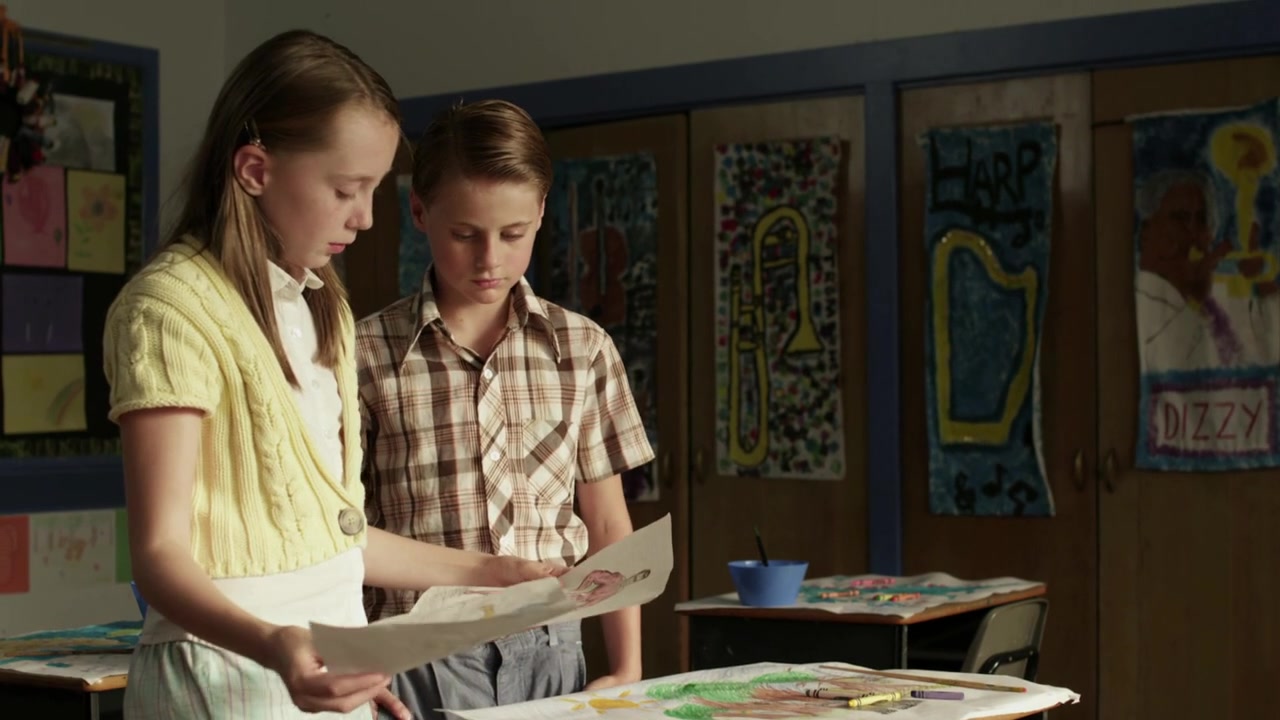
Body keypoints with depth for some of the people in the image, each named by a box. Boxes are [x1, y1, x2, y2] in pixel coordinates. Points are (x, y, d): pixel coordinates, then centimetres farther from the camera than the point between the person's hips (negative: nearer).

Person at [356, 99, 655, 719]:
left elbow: (607, 523, 9)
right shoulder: (368, 355, -3)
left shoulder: (584, 349, 4)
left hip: (549, 650, 2)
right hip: (421, 659, -2)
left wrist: (628, 670, 4)